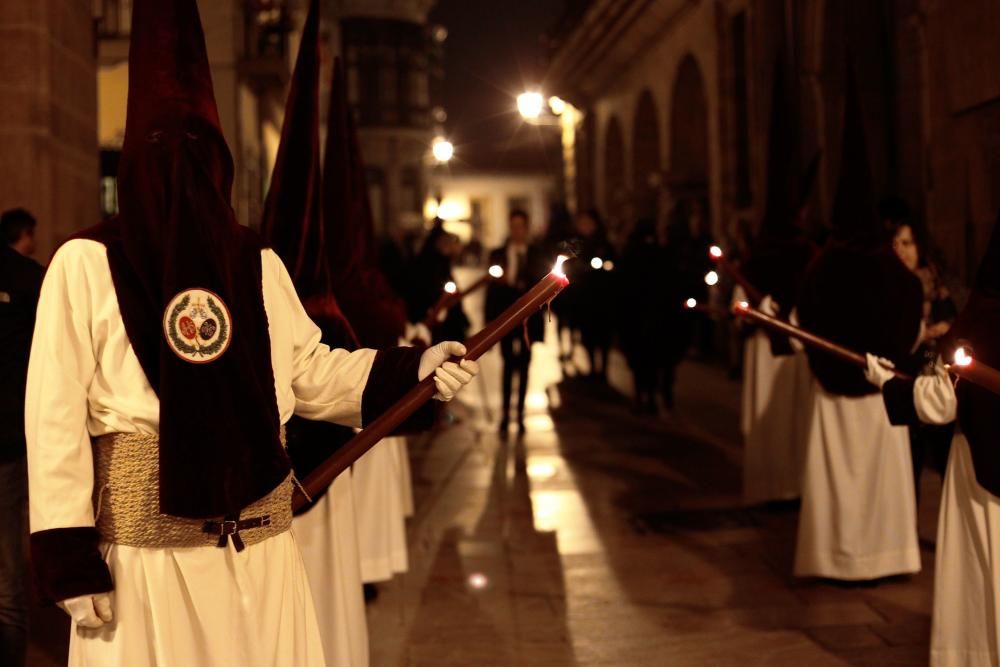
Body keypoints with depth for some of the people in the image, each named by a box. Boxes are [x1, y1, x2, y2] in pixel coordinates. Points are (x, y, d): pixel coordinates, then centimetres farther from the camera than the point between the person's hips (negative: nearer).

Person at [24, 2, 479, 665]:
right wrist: (69, 558, -11)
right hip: (144, 554, -4)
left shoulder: (258, 263, 8)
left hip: (260, 549, 4)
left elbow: (309, 372, 11)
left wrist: (411, 368, -4)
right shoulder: (86, 264, -6)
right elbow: (56, 419, -8)